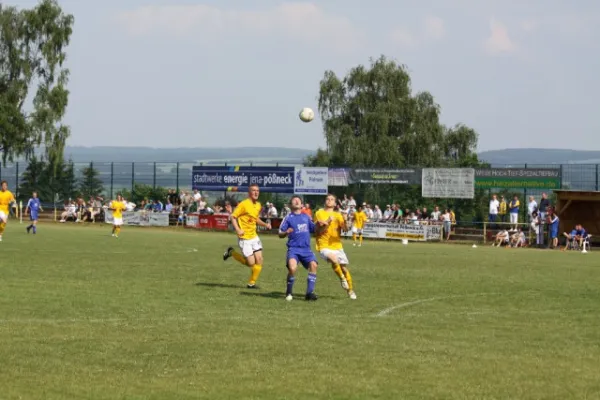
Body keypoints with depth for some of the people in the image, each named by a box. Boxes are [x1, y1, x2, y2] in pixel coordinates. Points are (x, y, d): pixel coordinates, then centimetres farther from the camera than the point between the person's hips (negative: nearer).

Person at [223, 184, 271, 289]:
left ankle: (251, 283, 13)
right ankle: (231, 253, 16)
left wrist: (265, 224, 7)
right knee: (251, 263, -6)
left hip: (254, 236, 7)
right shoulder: (244, 204, -14)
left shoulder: (258, 205, 9)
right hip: (244, 238, -7)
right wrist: (237, 229, -24)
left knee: (259, 260, -1)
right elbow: (233, 217, -11)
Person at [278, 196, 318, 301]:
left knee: (313, 265, -22)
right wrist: (286, 232, -19)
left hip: (306, 249, 3)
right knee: (292, 267, -27)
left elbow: (314, 230, 20)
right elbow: (280, 234, 3)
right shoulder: (288, 217, 7)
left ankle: (309, 292, -13)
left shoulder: (306, 217, 17)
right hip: (293, 248, -3)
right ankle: (288, 293, -4)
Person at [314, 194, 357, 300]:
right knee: (334, 260, -32)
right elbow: (319, 231, -7)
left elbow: (345, 229, -5)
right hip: (324, 246, -4)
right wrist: (327, 223, -21)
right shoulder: (319, 213, 1)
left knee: (344, 267, 2)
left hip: (337, 246, 4)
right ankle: (342, 278, -8)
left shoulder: (338, 215, 8)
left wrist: (345, 221, -26)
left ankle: (350, 290, 19)